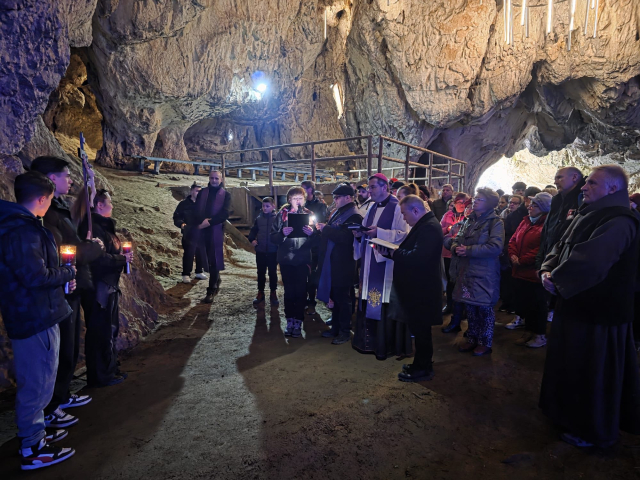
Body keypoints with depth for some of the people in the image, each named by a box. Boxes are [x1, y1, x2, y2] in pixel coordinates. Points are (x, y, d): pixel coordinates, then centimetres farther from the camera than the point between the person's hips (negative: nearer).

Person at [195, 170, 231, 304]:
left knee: (214, 260, -3)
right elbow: (197, 210, 5)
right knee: (207, 259, 9)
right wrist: (202, 221, -15)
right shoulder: (202, 192, 13)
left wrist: (209, 222, -18)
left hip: (216, 231, -3)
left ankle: (211, 291, 2)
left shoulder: (226, 195, 3)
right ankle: (216, 280, 33)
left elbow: (224, 213, -8)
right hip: (202, 231, 3)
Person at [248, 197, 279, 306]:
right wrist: (252, 239, -3)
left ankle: (273, 293, 22)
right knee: (261, 272, 13)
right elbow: (253, 231, 12)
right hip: (260, 250, 3)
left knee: (273, 272, 9)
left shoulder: (277, 218, -6)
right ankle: (260, 292, 25)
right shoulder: (259, 218, 4)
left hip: (273, 251, -3)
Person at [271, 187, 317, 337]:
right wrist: (282, 233, -20)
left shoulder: (309, 214, 4)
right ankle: (290, 320, 19)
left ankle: (298, 322, 12)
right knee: (289, 291, 6)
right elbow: (273, 237, -1)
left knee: (300, 291, 0)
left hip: (302, 259, 0)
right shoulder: (282, 214, 3)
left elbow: (316, 239, 3)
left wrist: (312, 232, -18)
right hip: (286, 258, 0)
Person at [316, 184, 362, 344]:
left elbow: (344, 238, -27)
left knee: (342, 298, 3)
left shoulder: (354, 216, -15)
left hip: (343, 264, -8)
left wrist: (325, 228, -18)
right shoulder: (337, 213, 13)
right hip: (331, 262, 8)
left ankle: (345, 332, 17)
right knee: (334, 297, 17)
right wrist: (320, 230, 0)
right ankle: (335, 328, 31)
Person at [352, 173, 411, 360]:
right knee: (368, 301, 11)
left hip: (387, 263, -7)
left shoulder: (397, 208, -8)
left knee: (384, 305, -2)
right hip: (369, 262, 7)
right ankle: (368, 341, 24)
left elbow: (404, 234, -16)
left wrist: (379, 232, -21)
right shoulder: (372, 208, 16)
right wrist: (359, 234, -2)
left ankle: (386, 345, 12)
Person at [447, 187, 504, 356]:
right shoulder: (469, 221, 13)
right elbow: (457, 239, 15)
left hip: (484, 273, -6)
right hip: (466, 271, 6)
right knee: (470, 306, 13)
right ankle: (472, 339, 28)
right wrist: (456, 247, -9)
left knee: (484, 308, 5)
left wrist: (469, 250, -21)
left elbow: (495, 247, -21)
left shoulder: (495, 222, -8)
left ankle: (485, 343, 19)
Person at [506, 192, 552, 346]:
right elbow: (513, 240, 14)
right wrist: (513, 255, -4)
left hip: (534, 273, -8)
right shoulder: (526, 222, 13)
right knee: (524, 301, 15)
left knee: (537, 304, 4)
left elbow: (542, 249, -23)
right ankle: (529, 332, 30)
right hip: (520, 272, 8)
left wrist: (522, 260, -17)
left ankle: (540, 335, 20)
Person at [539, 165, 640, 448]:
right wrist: (548, 270, -8)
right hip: (577, 306, 9)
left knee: (592, 374, 7)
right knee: (570, 366, 22)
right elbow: (561, 247, 10)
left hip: (599, 315, -9)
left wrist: (556, 280, -20)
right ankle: (572, 416, 41)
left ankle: (593, 432, 26)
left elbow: (589, 260, -34)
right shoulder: (588, 216, 10)